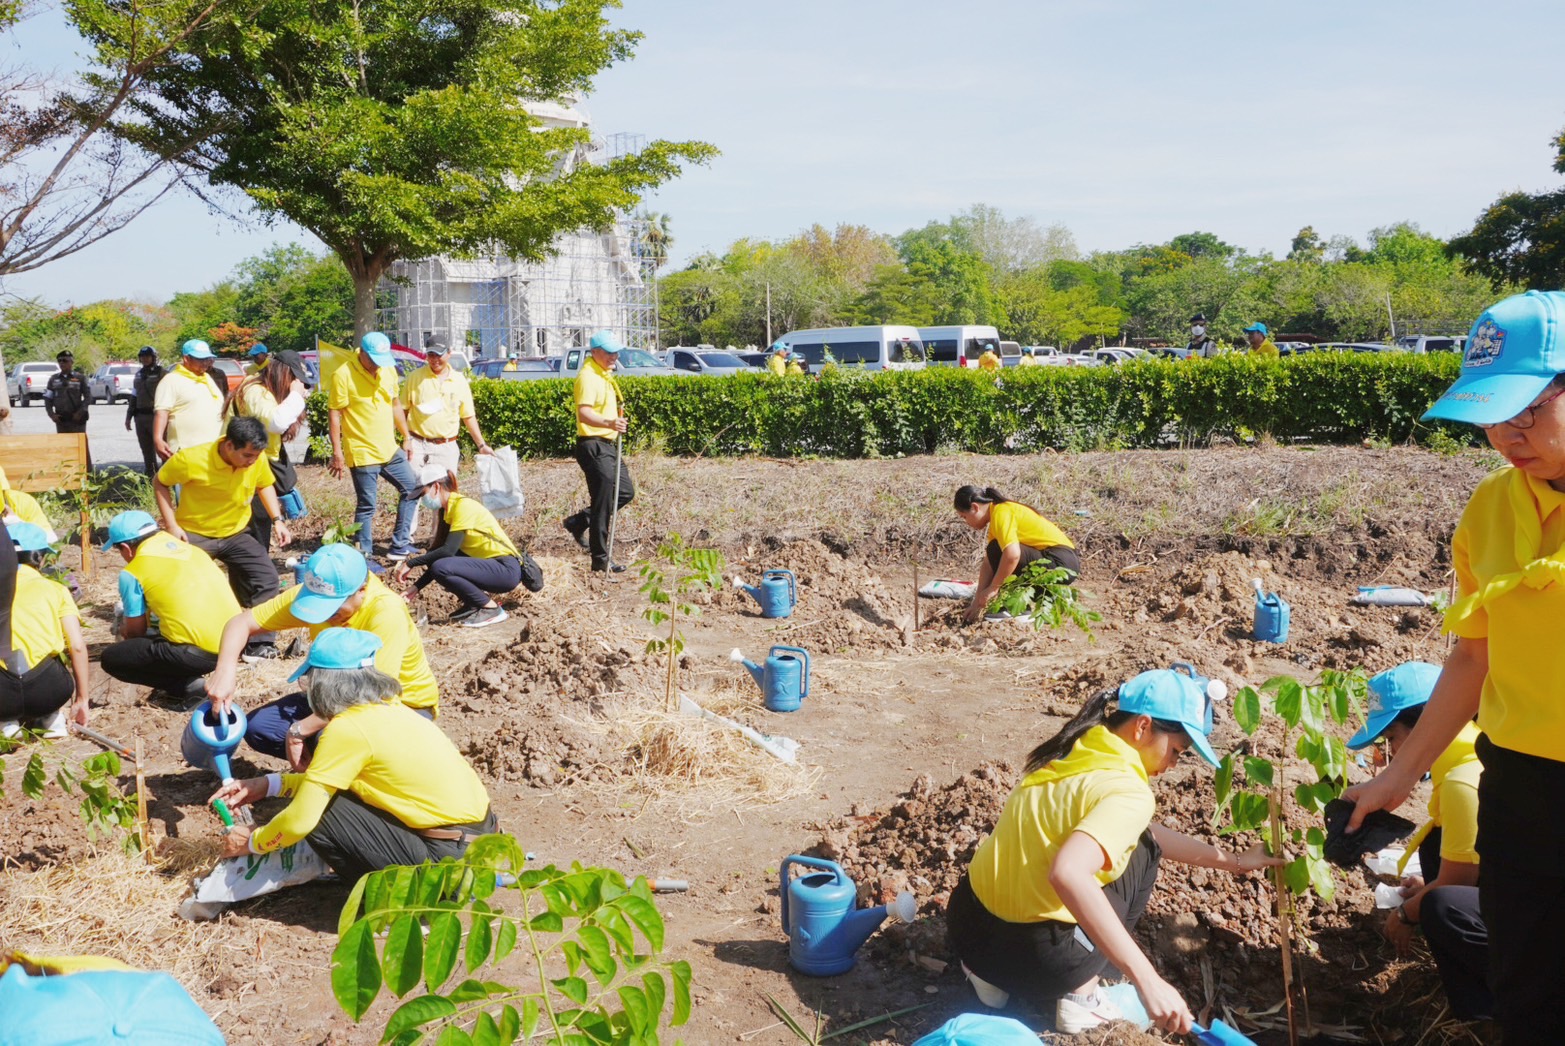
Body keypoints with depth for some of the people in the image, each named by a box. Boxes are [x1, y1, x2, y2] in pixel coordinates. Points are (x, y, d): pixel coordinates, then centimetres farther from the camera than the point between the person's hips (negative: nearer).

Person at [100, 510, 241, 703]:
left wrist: (124, 631, 37)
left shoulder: (132, 573, 0)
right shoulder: (191, 549, 18)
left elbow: (136, 631, 12)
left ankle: (186, 686, 0)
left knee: (110, 658, 11)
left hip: (197, 653, -8)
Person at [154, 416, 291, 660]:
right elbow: (160, 483, -8)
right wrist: (171, 525, -16)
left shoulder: (258, 459, -14)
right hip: (194, 534, -3)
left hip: (236, 533, 3)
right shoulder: (191, 459, -24)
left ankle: (260, 642, 2)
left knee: (267, 577, -9)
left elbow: (265, 485, 8)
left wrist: (277, 520, -4)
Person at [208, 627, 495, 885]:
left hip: (448, 859, -9)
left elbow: (300, 821, -12)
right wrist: (269, 784, 20)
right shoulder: (389, 708, 10)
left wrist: (252, 842, 6)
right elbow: (328, 778, 24)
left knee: (320, 813, -6)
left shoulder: (346, 729, -14)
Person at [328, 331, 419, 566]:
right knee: (366, 507, 0)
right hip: (362, 453, -7)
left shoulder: (389, 370, 5)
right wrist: (337, 453, -16)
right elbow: (334, 415, -13)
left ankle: (400, 546, 20)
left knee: (412, 488, 12)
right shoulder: (343, 375, -14)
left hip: (390, 449, 7)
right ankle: (364, 557, 11)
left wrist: (407, 438, 17)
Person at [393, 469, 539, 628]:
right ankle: (474, 603, 11)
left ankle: (491, 609, -10)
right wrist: (417, 586, 7)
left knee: (441, 568, -23)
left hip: (506, 569, -9)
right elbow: (441, 552, 14)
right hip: (490, 563, 9)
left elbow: (449, 550, -22)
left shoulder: (463, 505, -14)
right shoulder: (446, 511, 13)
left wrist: (410, 563, -16)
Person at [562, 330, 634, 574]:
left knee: (626, 491, 16)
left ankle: (579, 521, 25)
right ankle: (601, 561, 2)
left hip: (608, 444, 10)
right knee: (603, 504, -6)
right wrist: (609, 423, -47)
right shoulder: (588, 376, -18)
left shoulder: (604, 375, 14)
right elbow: (584, 414, -32)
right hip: (593, 446, -10)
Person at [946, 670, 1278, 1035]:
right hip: (1029, 958, -7)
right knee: (1140, 850, 11)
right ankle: (1081, 997, 10)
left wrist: (1233, 861, 23)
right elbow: (1067, 874, -38)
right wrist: (1148, 981, -37)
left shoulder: (1079, 749, 5)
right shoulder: (1129, 793, -20)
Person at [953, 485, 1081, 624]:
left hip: (1061, 562, -10)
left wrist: (992, 588, -21)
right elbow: (988, 563, 10)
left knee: (998, 549, -19)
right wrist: (977, 601, 6)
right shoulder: (996, 515, 13)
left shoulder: (1001, 513, -16)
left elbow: (1012, 554, -31)